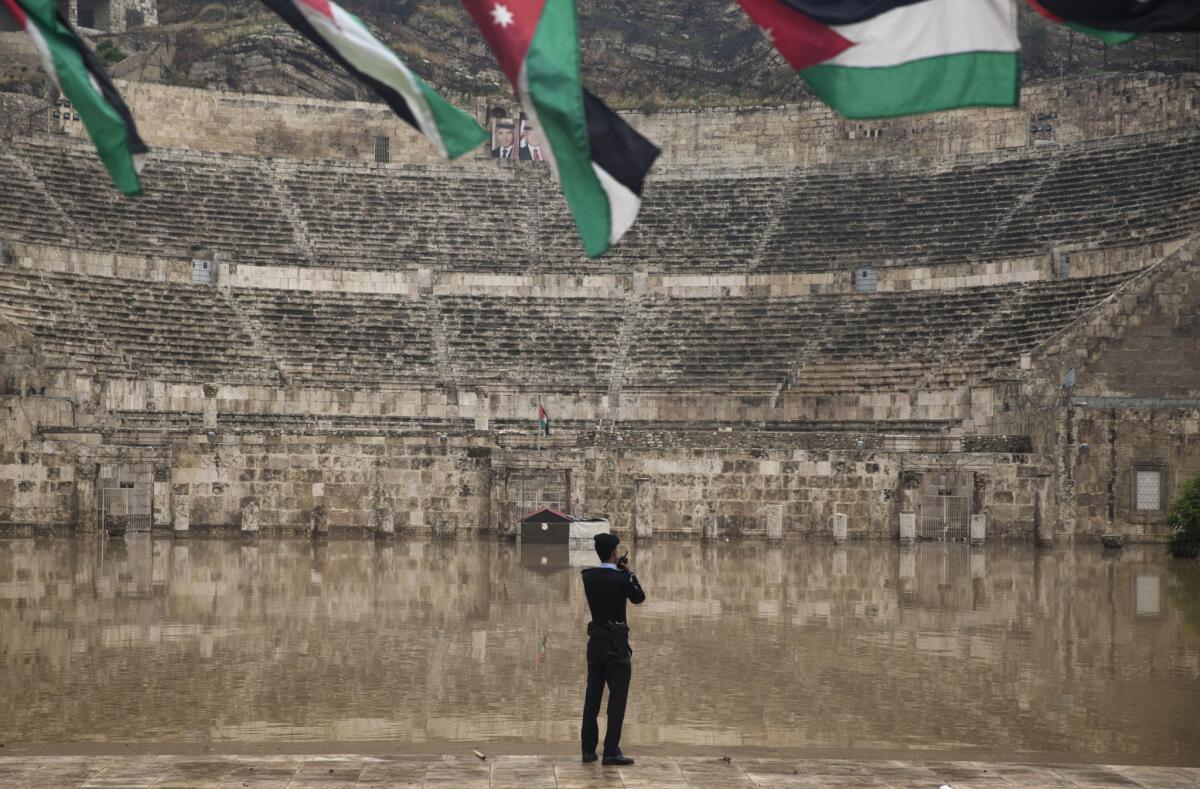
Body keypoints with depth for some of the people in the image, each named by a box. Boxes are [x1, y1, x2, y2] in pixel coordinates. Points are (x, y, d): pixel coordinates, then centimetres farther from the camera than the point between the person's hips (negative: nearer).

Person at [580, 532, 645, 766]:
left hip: (595, 642, 6)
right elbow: (639, 597, 1)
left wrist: (619, 571, 11)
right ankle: (611, 751, -3)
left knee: (592, 697, 11)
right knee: (618, 698, 0)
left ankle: (588, 749, 13)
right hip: (616, 645, -6)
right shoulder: (620, 579, -17)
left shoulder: (588, 577, -1)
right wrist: (628, 572, 6)